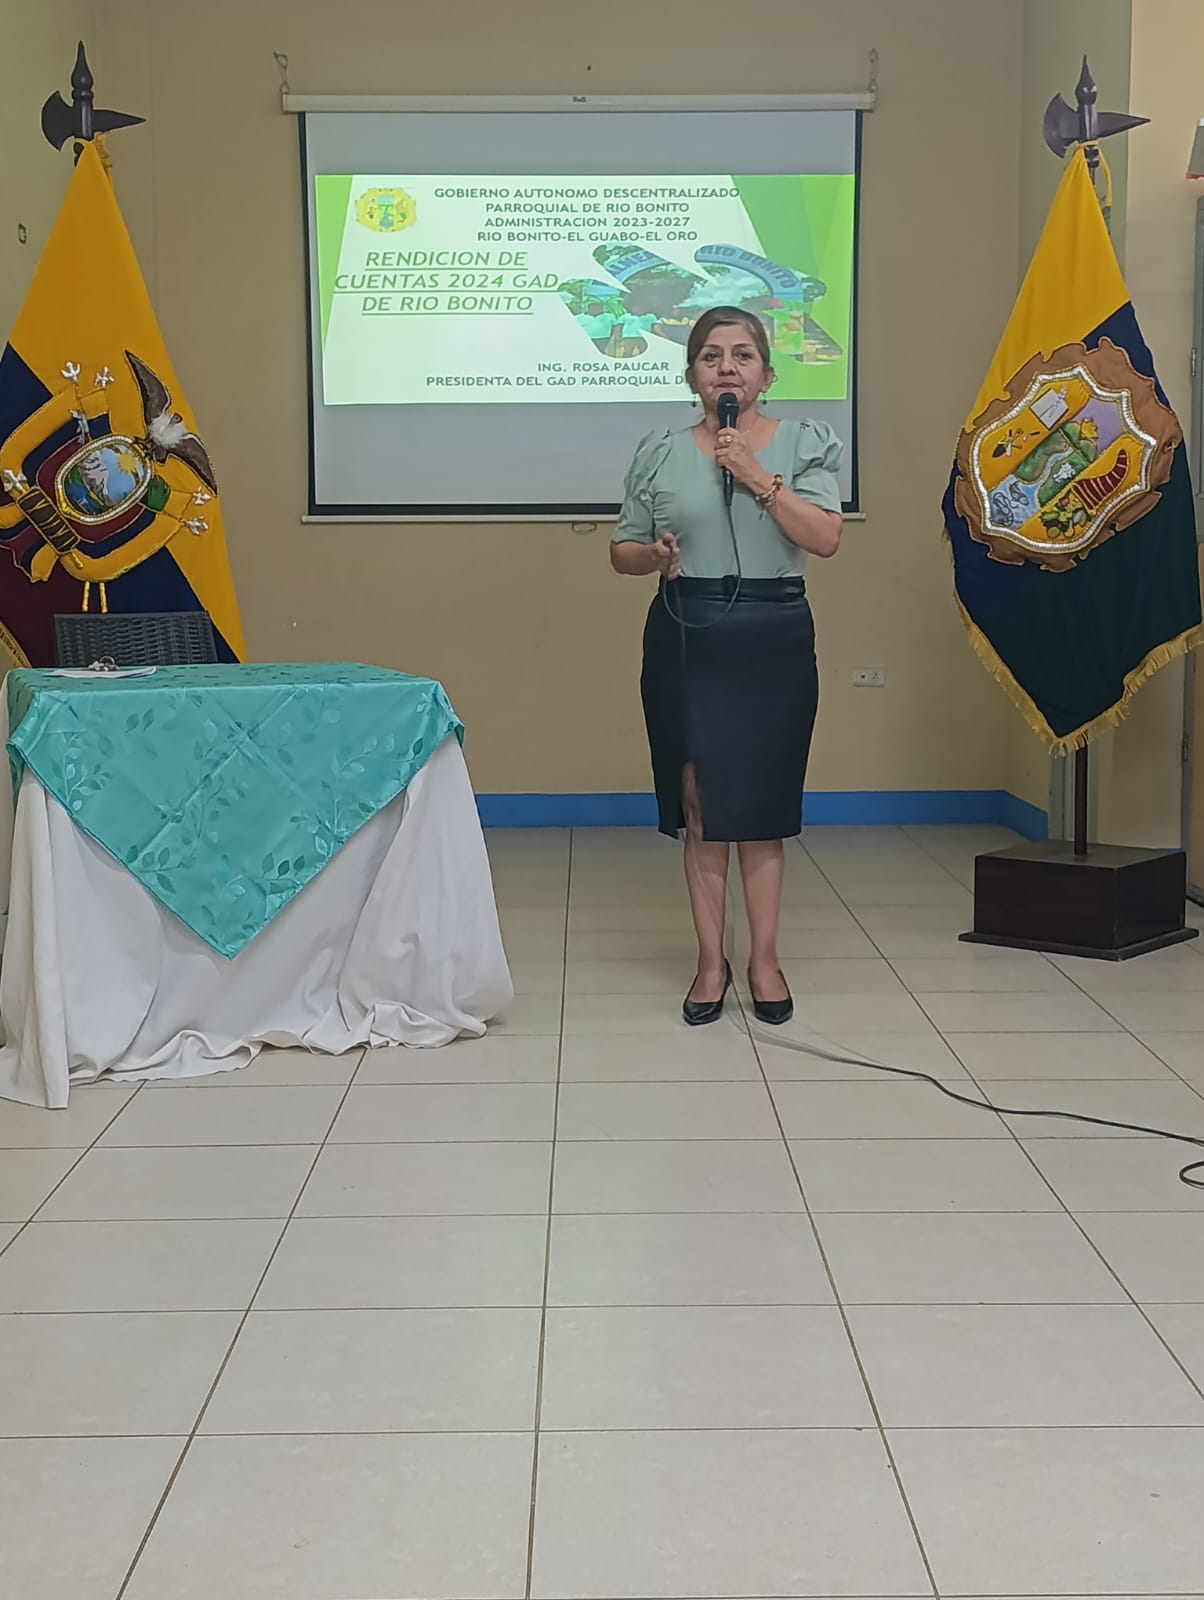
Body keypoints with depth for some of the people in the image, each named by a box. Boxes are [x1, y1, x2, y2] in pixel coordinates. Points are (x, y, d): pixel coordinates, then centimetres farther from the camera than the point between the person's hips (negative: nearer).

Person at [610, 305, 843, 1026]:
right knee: (701, 805, 3)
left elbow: (825, 538, -10)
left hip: (773, 638, -1)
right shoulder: (661, 454, 5)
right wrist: (654, 555, -10)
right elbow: (622, 549, 12)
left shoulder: (804, 444, 3)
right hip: (685, 637, 1)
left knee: (761, 804, 4)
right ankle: (712, 961, 12)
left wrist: (756, 475, -16)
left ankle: (765, 960, 15)